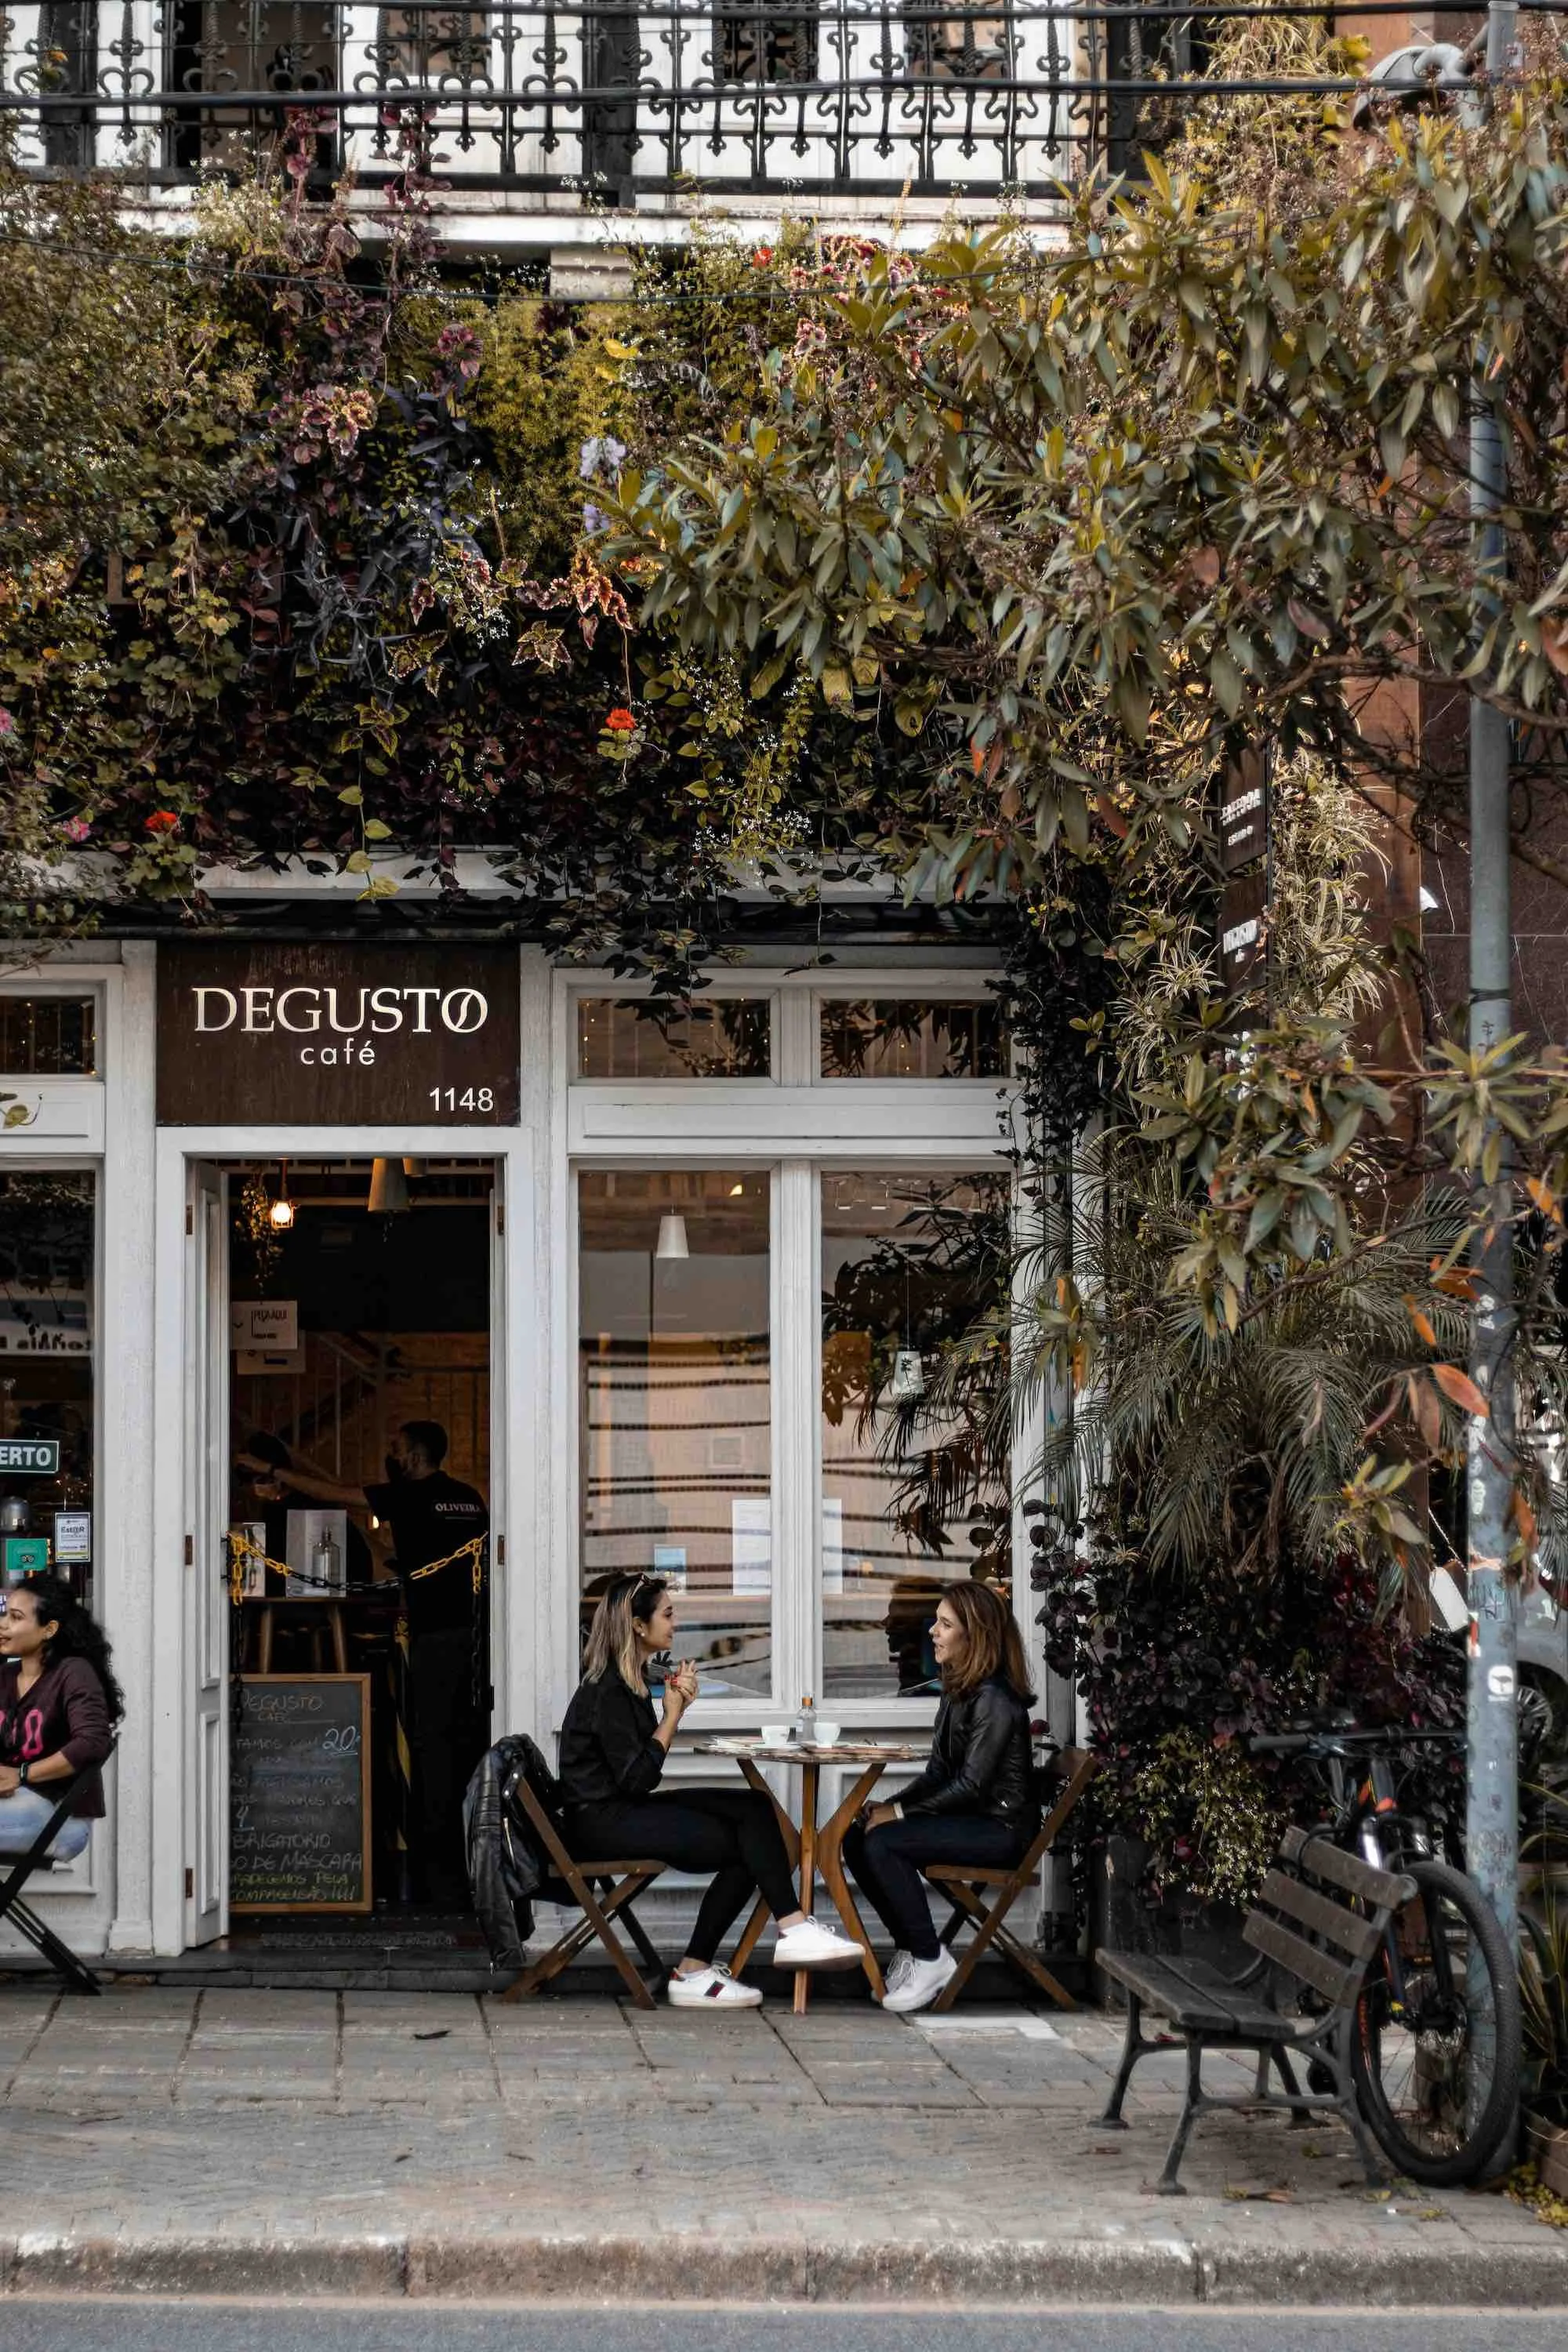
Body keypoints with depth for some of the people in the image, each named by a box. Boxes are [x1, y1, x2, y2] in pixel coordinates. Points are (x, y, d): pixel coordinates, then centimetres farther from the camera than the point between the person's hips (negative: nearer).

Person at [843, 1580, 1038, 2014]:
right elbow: (939, 1774, 14)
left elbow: (971, 1784, -21)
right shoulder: (958, 1691, 12)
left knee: (883, 1842, -24)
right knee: (857, 1838, -4)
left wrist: (900, 1813, -16)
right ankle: (909, 1948, 2)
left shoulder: (994, 1700, -18)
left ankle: (930, 1960, -13)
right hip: (970, 1819, 9)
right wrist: (891, 1805, -2)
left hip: (1002, 1828, -9)